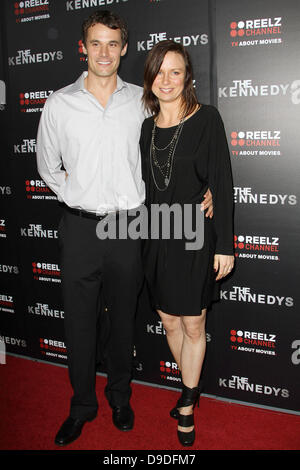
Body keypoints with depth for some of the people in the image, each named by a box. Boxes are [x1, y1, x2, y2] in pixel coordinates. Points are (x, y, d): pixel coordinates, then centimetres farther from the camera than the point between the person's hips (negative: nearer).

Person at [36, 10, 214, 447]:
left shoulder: (141, 101, 2)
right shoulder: (59, 103, 0)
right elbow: (48, 165, 11)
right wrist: (78, 199, 2)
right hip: (80, 227, 0)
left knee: (123, 319, 14)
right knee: (79, 322, 9)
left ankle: (120, 397, 36)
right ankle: (82, 405, 31)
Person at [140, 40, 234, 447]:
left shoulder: (206, 118, -7)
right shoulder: (145, 127, 7)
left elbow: (221, 184, -9)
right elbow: (141, 186, 12)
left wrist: (224, 245, -12)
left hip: (195, 238, -4)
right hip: (156, 240, 5)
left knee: (193, 326, 7)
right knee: (170, 323, 15)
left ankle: (186, 406, 29)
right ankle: (192, 390, 39)